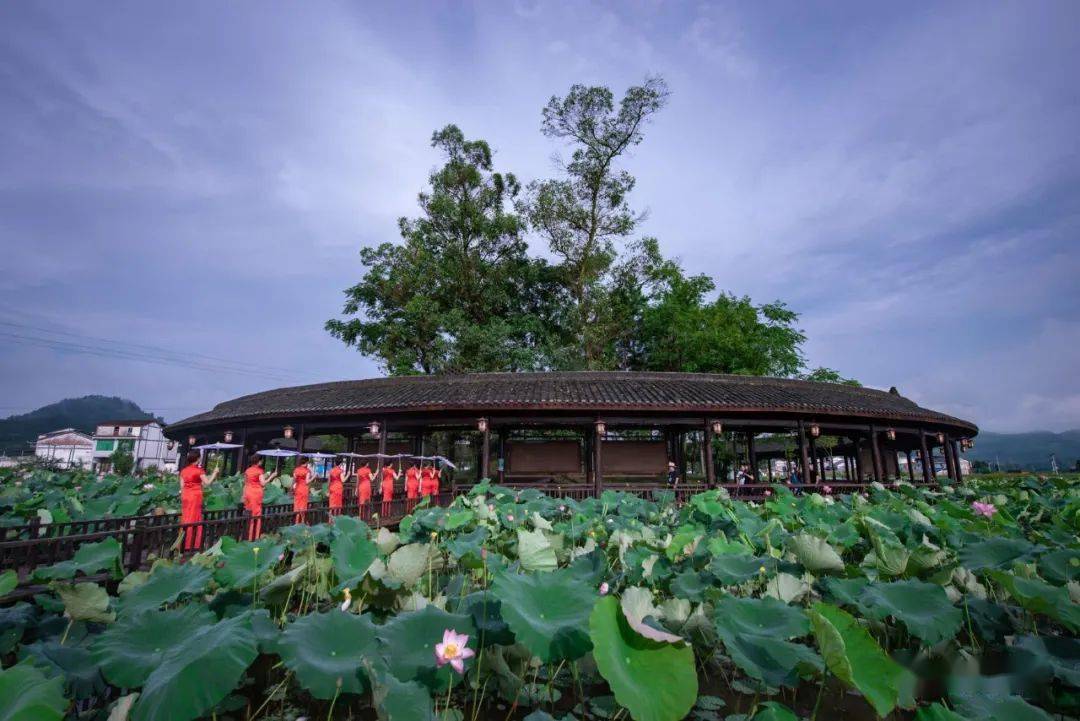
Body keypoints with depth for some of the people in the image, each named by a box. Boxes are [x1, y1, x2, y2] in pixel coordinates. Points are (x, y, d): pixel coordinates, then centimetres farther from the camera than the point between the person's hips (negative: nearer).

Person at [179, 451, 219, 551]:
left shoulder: (183, 470, 6)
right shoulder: (199, 470, -10)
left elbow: (182, 486, 8)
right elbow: (207, 483, -12)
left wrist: (182, 497, 16)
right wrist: (215, 472, -3)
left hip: (186, 496, 5)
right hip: (195, 496, -5)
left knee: (185, 519, 13)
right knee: (194, 519, 2)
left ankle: (183, 543, 19)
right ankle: (192, 544, 5)